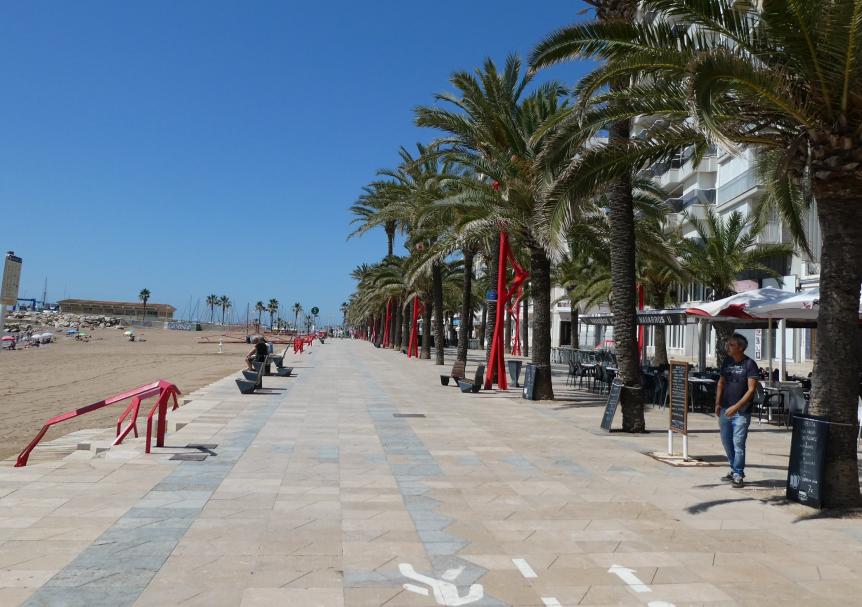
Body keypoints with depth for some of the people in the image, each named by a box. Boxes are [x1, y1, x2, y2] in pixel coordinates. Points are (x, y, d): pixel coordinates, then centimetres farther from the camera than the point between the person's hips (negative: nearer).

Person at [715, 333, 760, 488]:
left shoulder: (750, 364, -9)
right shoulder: (727, 362, 8)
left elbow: (751, 389, -13)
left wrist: (736, 407, -18)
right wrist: (718, 403, 5)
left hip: (741, 412, -6)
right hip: (725, 410, 6)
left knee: (738, 443, -4)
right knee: (726, 441, 12)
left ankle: (738, 475, 8)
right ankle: (734, 469, 28)